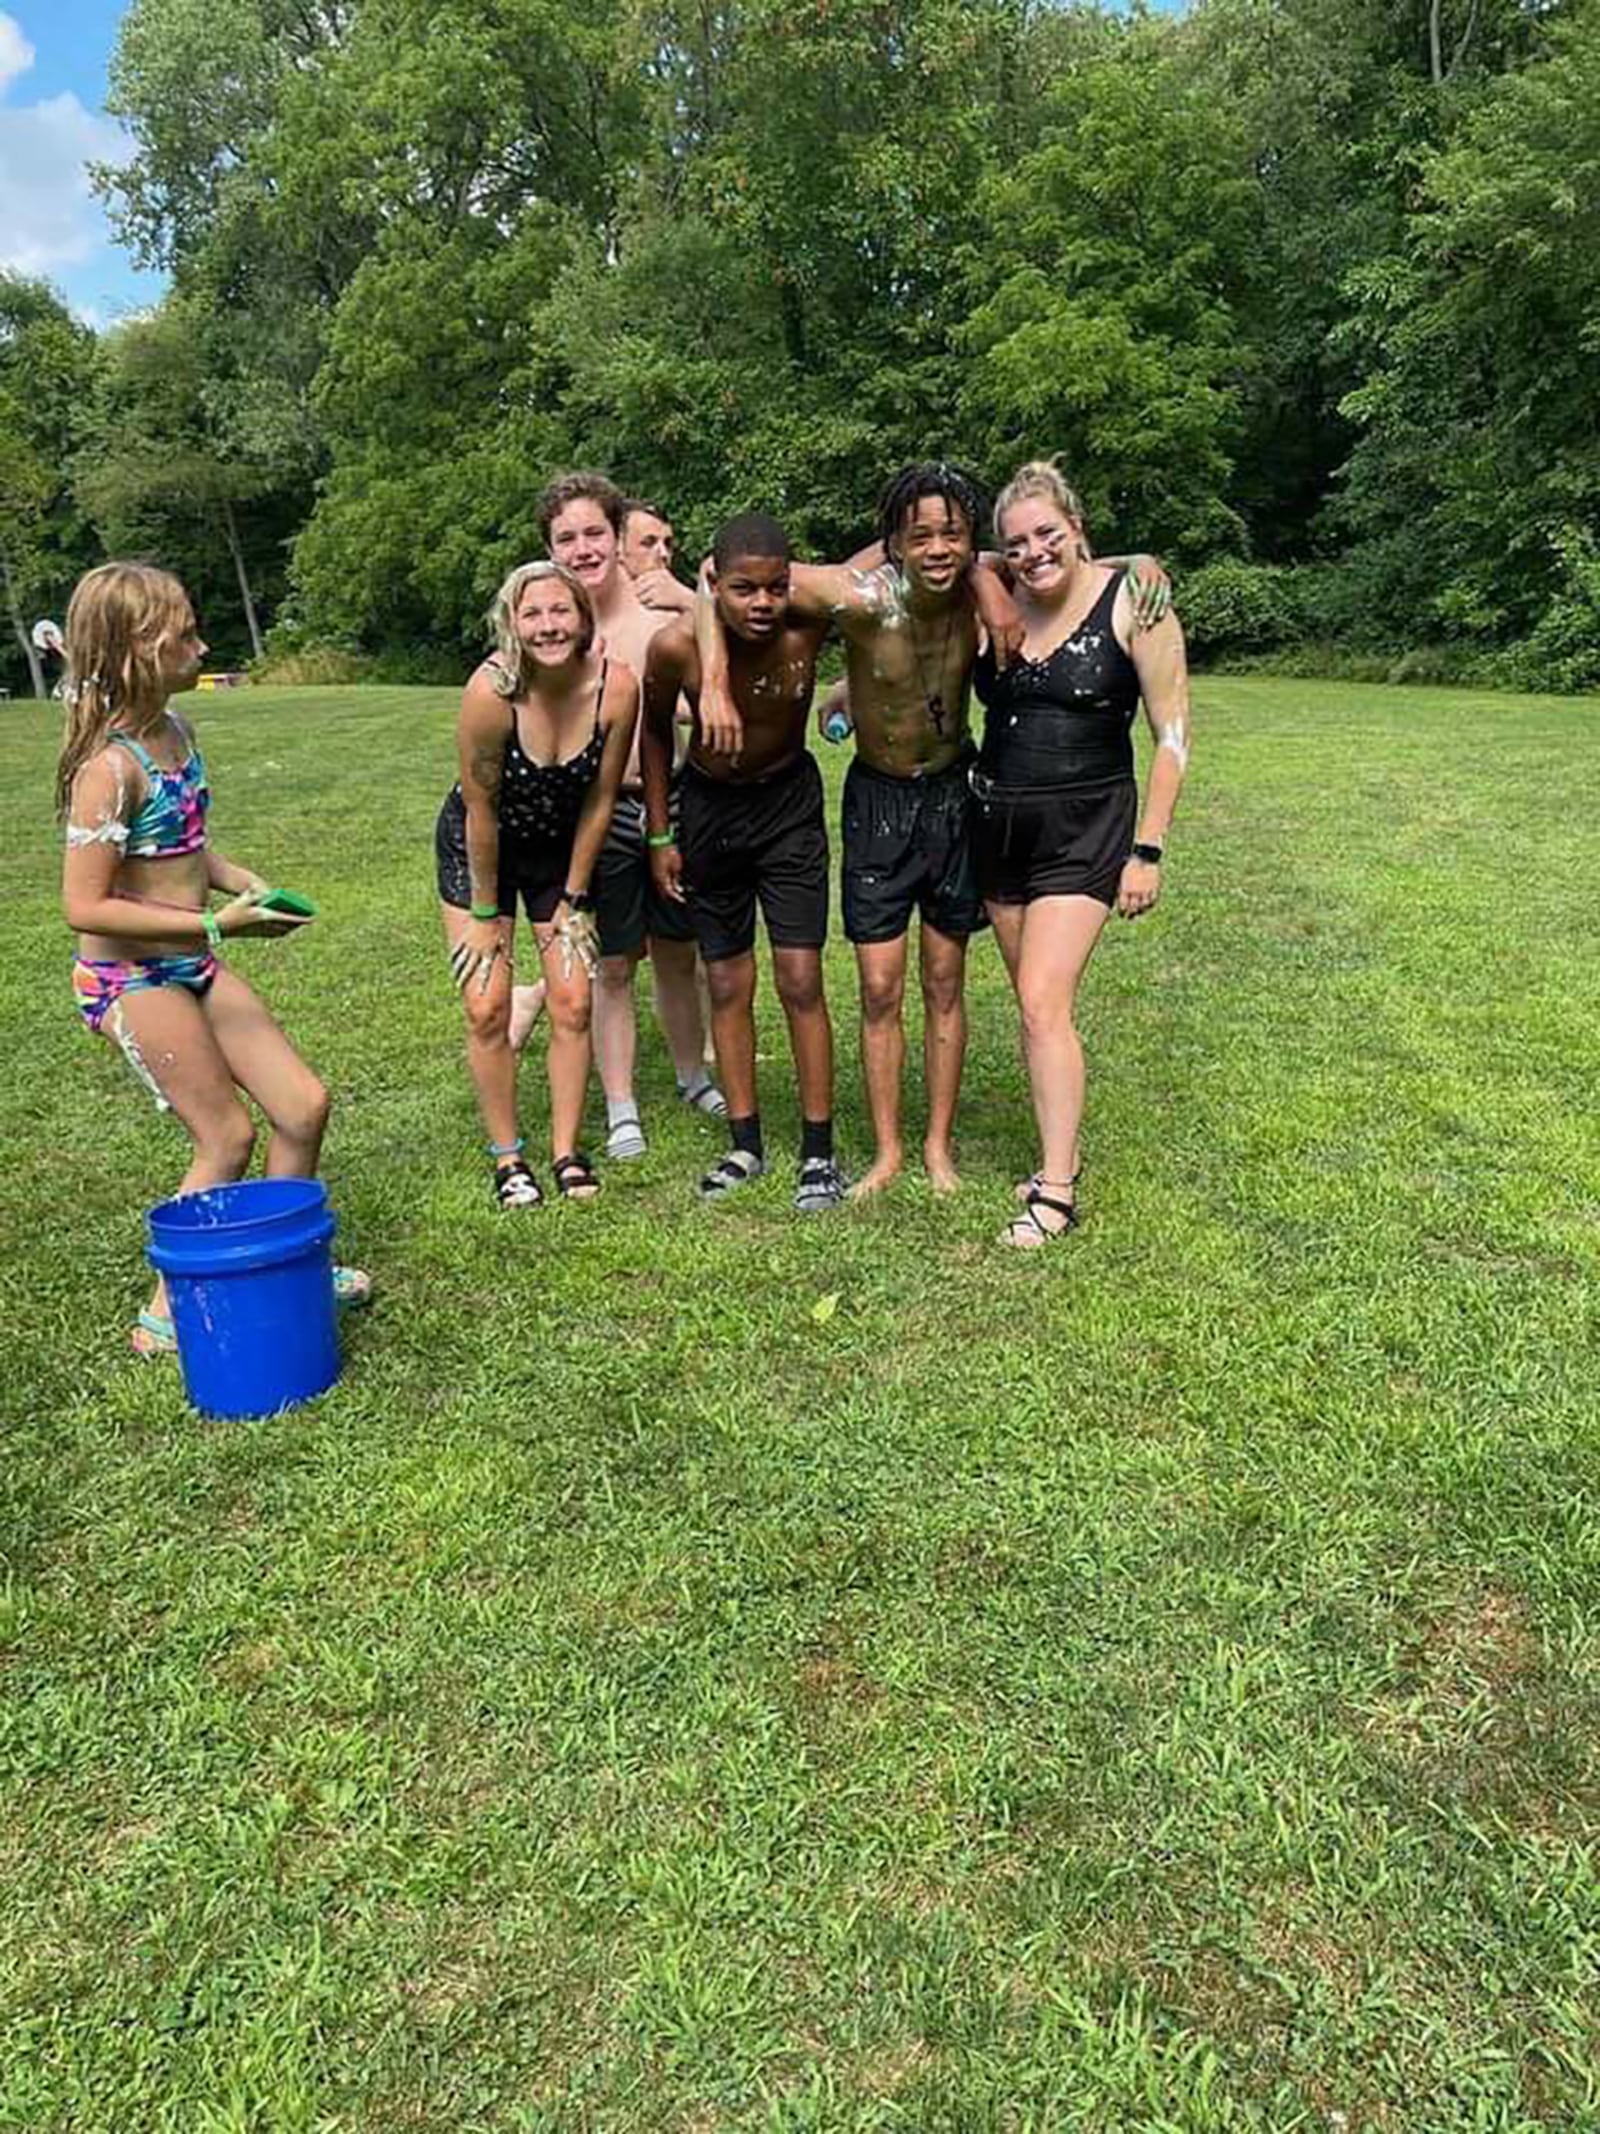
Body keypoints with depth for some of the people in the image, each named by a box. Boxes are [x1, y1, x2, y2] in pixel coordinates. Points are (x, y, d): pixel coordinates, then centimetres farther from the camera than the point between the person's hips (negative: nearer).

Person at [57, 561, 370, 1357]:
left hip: (193, 964, 8)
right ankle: (167, 1316, 17)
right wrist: (217, 924, -22)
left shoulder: (175, 730, 6)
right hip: (130, 978, -8)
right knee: (226, 1139, -1)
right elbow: (85, 907, -23)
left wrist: (244, 883, 3)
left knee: (303, 1105, 8)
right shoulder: (110, 765, -21)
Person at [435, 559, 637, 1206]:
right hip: (477, 848, -2)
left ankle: (566, 1152, 15)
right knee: (487, 1009, -5)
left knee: (572, 1004, 0)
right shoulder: (491, 690, -30)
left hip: (562, 847, 3)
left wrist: (571, 900, -5)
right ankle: (507, 1158, 11)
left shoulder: (616, 686, -23)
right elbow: (481, 812, -21)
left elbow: (599, 802, -11)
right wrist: (485, 913, -13)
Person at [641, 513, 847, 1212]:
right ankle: (745, 1146, 20)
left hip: (789, 801, -1)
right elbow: (655, 727, -2)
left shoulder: (808, 624, -24)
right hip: (708, 806, 1)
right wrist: (659, 835, 1)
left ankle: (819, 1152, 9)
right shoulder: (676, 645, -22)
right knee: (728, 985, 7)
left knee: (801, 982, -3)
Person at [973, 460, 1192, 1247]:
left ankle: (1056, 1191, -5)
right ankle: (1059, 1152, 25)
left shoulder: (1130, 603, -8)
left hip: (1084, 827, -5)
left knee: (1044, 1003, -14)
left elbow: (1172, 736, -7)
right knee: (1038, 1005, 10)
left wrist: (1148, 850, -10)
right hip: (998, 822, 5)